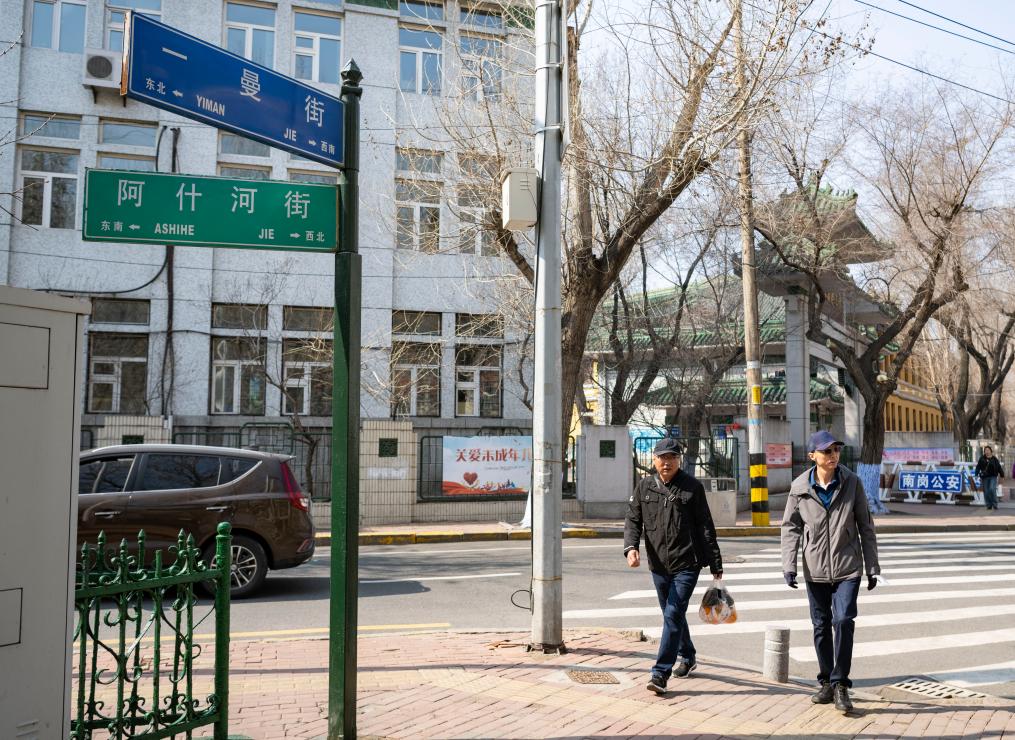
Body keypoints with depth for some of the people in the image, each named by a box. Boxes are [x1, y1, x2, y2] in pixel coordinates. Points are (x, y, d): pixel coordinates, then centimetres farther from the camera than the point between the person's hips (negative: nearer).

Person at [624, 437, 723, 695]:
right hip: (659, 565, 4)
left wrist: (715, 564, 1)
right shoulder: (644, 487, 6)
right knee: (672, 614, 18)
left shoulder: (692, 487, -3)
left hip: (687, 564, -4)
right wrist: (631, 547, -14)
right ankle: (687, 658, 40)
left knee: (673, 615, -11)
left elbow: (705, 527, 0)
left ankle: (660, 674, -10)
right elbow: (633, 519, 6)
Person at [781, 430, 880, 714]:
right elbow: (791, 527, 3)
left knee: (843, 620, -15)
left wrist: (872, 567, 4)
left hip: (847, 568, -1)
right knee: (821, 626, 10)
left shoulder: (851, 483, -3)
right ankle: (826, 682, 25)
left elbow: (865, 527, 4)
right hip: (815, 570, 2)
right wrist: (789, 565, -6)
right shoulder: (799, 488, -3)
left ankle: (840, 684, -2)